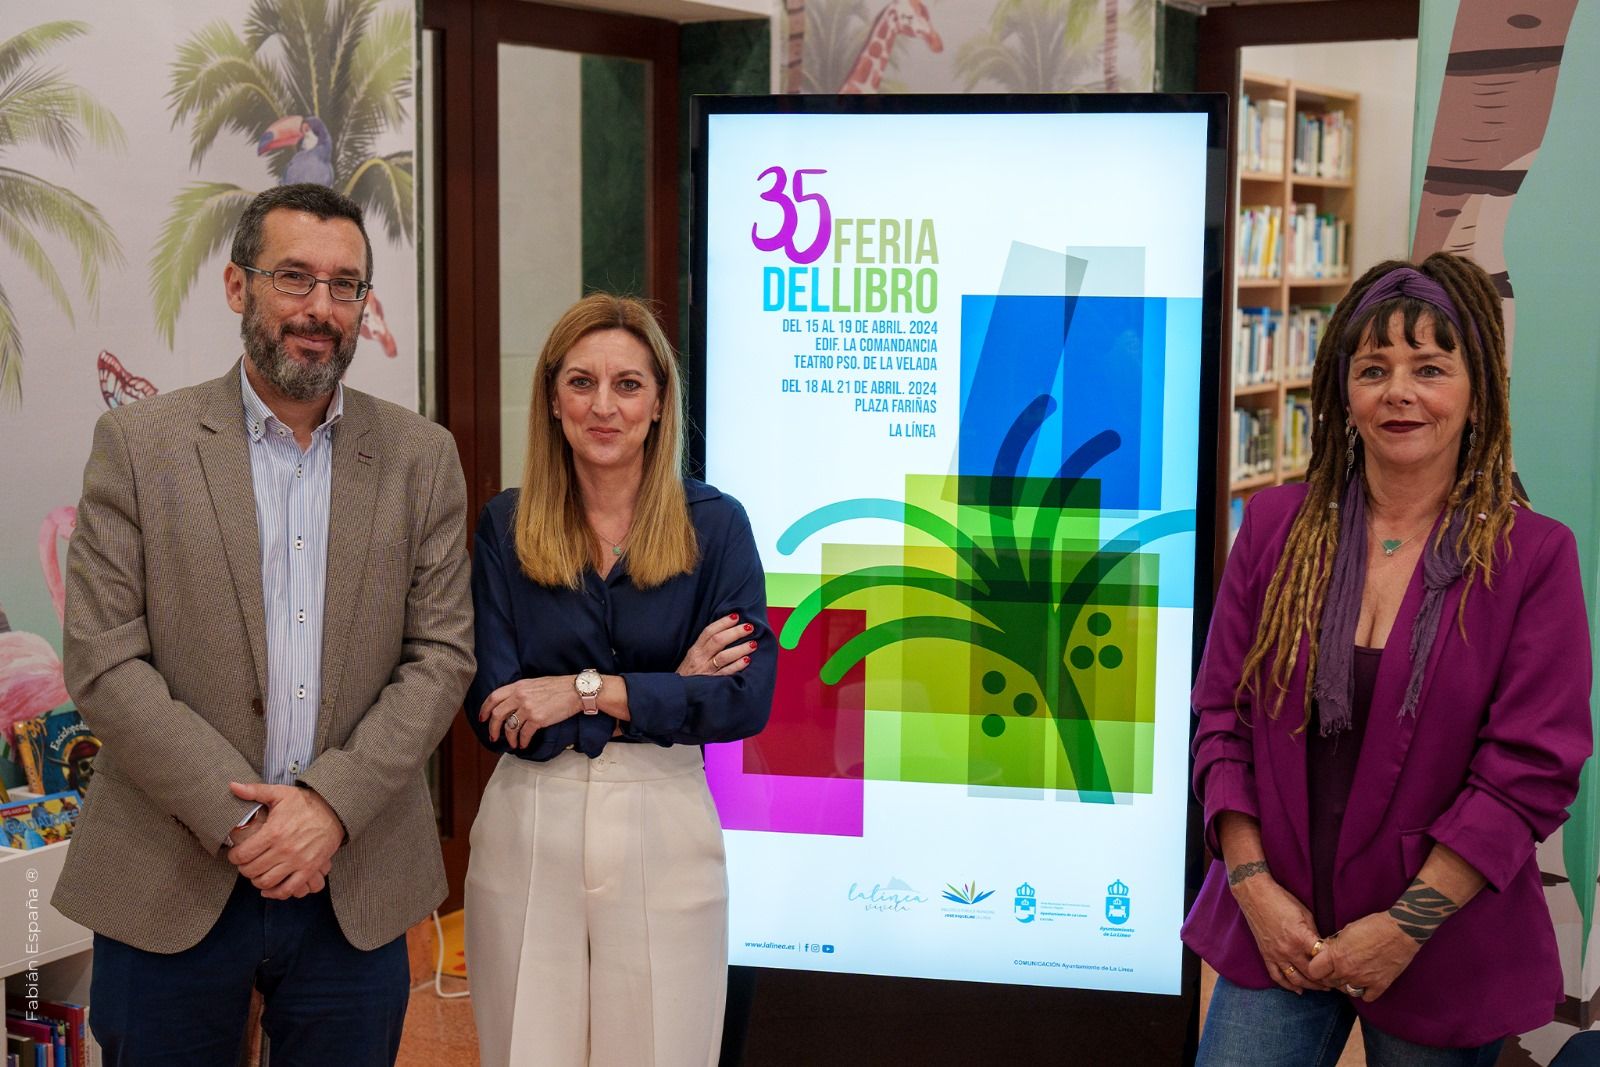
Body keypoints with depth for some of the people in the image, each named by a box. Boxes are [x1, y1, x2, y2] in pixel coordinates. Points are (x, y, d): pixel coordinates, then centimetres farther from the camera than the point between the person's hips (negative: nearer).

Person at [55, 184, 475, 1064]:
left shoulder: (420, 456, 4)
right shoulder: (136, 445, -2)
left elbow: (442, 654, 0)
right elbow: (103, 663, -7)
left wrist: (332, 801, -13)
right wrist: (237, 818, -14)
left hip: (357, 892, 2)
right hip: (169, 891, -1)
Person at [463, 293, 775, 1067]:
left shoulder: (714, 524, -2)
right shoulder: (505, 526, 0)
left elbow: (745, 700, -11)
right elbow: (495, 710, -8)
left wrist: (588, 690, -16)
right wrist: (664, 691, -12)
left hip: (665, 833, 0)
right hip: (529, 835, 1)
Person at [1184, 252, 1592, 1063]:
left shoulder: (1533, 556, -7)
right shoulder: (1276, 526, 1)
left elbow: (1529, 771, -10)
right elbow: (1221, 716, 2)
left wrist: (1407, 927, -13)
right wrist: (1253, 885, -6)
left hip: (1443, 960, -1)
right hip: (1279, 933, 2)